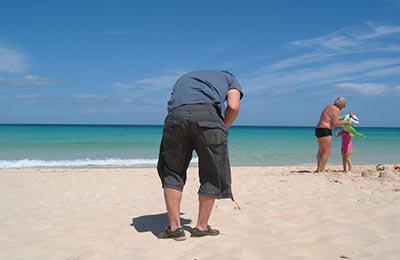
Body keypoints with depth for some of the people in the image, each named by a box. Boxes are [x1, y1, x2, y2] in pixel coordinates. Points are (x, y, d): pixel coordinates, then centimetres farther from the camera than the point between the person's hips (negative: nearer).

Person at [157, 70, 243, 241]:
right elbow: (233, 107, 10)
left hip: (176, 115, 3)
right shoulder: (229, 79, 32)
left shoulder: (184, 78, 42)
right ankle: (202, 227, 21)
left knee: (171, 172, 16)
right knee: (212, 175, 13)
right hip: (207, 114, -2)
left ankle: (175, 227, 14)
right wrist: (222, 130, 23)